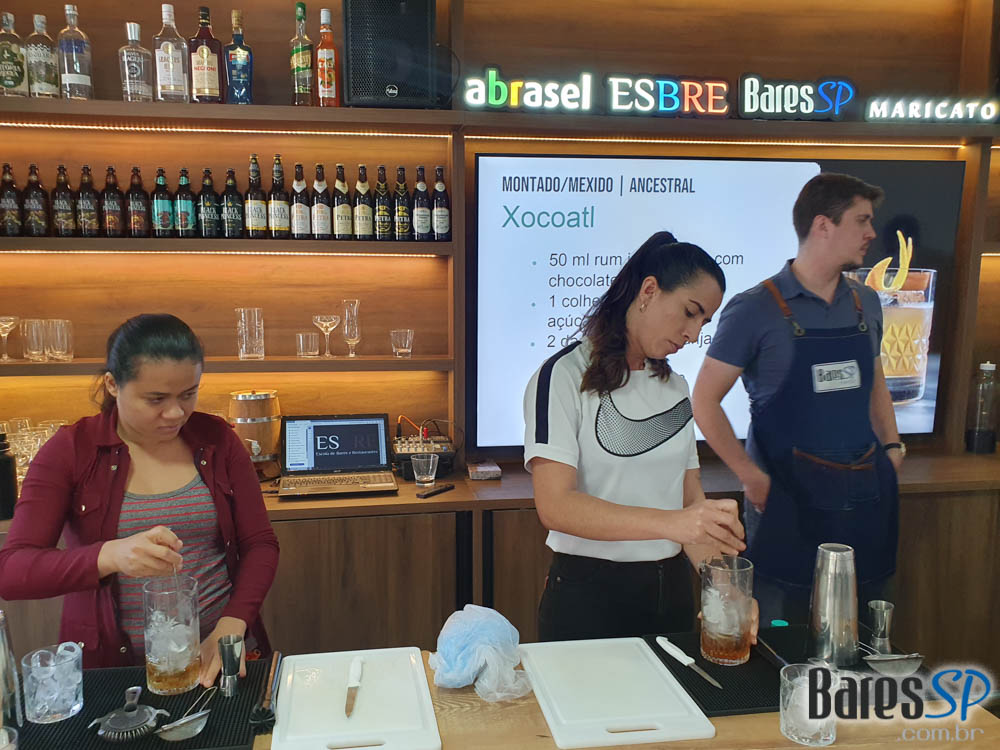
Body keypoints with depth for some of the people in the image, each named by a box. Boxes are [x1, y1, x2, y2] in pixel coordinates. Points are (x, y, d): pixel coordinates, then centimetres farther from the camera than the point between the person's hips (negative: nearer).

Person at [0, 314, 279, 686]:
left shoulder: (217, 439, 4)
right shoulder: (69, 452, -2)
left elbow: (260, 544, 5)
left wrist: (232, 625, -11)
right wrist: (110, 556, -28)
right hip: (112, 665, -1)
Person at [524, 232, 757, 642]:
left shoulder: (675, 388, 9)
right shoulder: (563, 377, -11)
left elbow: (693, 501, 5)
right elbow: (555, 506, -23)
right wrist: (668, 523, -33)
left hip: (670, 590, 6)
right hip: (588, 595, -6)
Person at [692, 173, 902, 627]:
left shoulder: (866, 304, 10)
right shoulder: (756, 309, -9)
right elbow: (705, 399, -9)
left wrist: (891, 445, 8)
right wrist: (750, 477, -13)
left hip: (866, 493, 6)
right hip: (788, 496, -5)